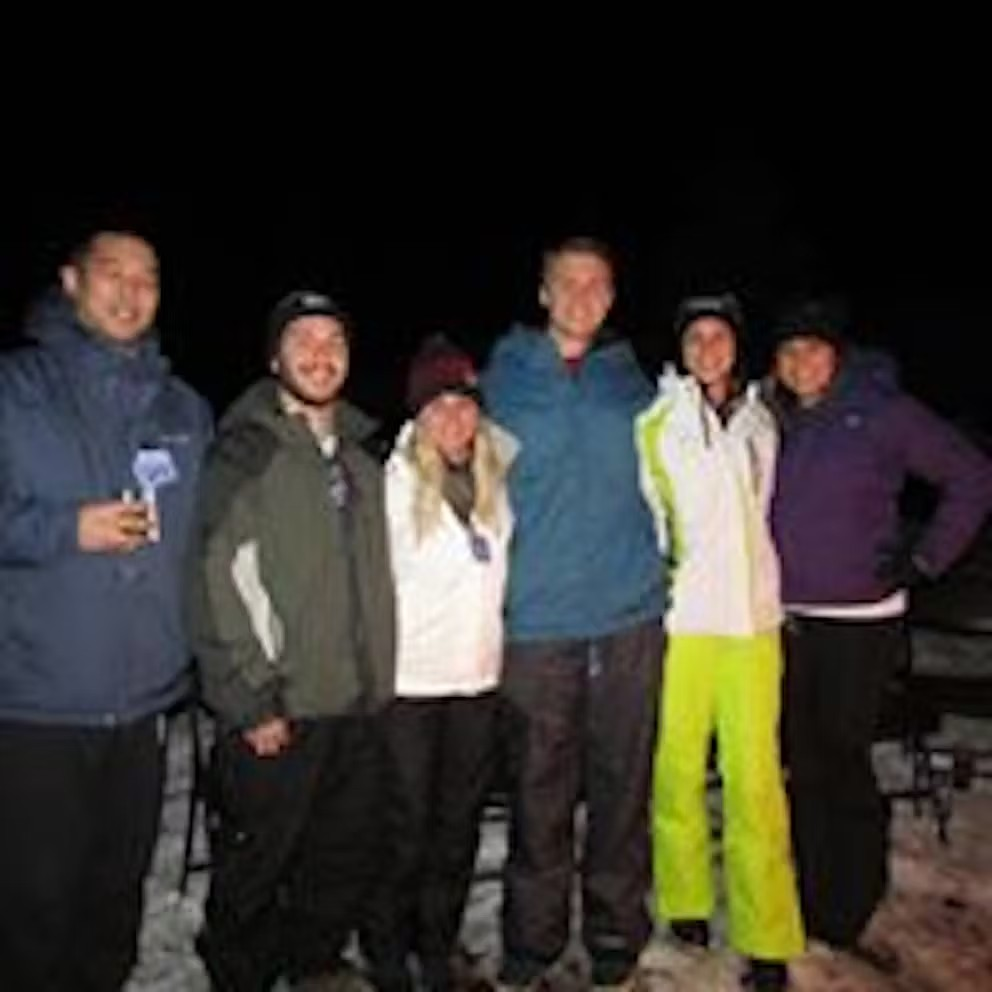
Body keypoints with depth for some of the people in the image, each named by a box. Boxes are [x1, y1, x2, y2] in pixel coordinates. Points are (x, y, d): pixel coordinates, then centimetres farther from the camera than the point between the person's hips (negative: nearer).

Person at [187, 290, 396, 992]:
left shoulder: (363, 454, 13)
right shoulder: (245, 452, -6)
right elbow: (221, 584, -12)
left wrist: (378, 673, 12)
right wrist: (252, 701, -14)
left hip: (359, 702, 6)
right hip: (278, 711, -6)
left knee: (350, 854, 16)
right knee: (257, 861, 6)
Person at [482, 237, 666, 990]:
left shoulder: (629, 378, 10)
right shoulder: (505, 377, 5)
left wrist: (651, 561, 11)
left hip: (630, 615, 2)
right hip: (536, 618, -1)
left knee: (622, 784, 8)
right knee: (539, 790, 4)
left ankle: (617, 931, 26)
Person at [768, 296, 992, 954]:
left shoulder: (883, 411, -8)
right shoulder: (774, 420, 6)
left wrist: (924, 561, -7)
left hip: (860, 621, -4)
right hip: (788, 620, 4)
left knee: (843, 760, 2)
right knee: (804, 762, 10)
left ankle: (849, 906, 20)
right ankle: (812, 893, 26)